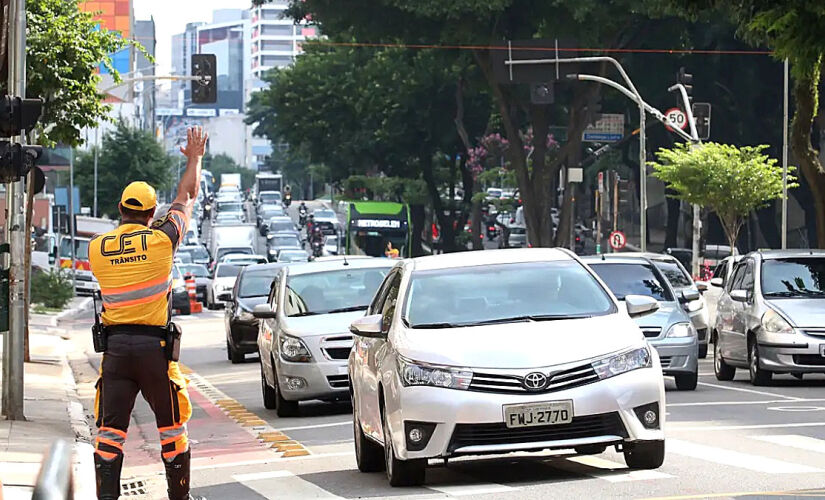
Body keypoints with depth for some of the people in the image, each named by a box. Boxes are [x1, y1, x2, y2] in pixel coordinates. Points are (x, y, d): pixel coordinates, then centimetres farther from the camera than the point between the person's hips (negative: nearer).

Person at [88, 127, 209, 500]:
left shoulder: (97, 248, 1)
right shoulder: (161, 240, -4)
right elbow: (188, 195, 10)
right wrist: (195, 157, 26)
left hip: (115, 346, 2)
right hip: (154, 345, -2)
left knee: (109, 428, 2)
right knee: (171, 424, 11)